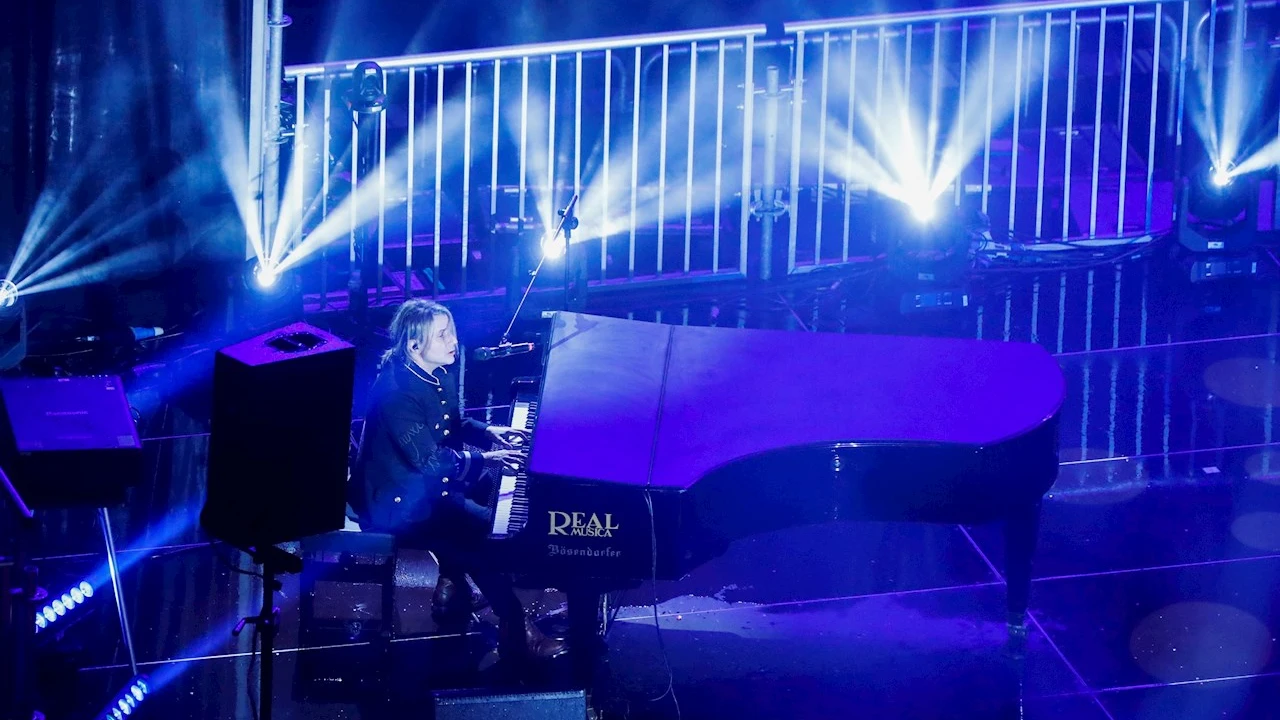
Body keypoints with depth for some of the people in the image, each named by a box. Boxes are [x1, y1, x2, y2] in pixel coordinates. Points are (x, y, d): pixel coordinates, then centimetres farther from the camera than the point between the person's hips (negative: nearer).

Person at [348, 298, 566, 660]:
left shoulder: (439, 375, 2)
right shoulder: (397, 390, -27)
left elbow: (453, 425, 19)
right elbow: (428, 460, -28)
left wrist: (488, 432, 2)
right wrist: (485, 460, -25)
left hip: (424, 483, 10)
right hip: (395, 502, -10)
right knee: (486, 529, -18)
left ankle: (451, 587, 21)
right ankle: (515, 629, -8)